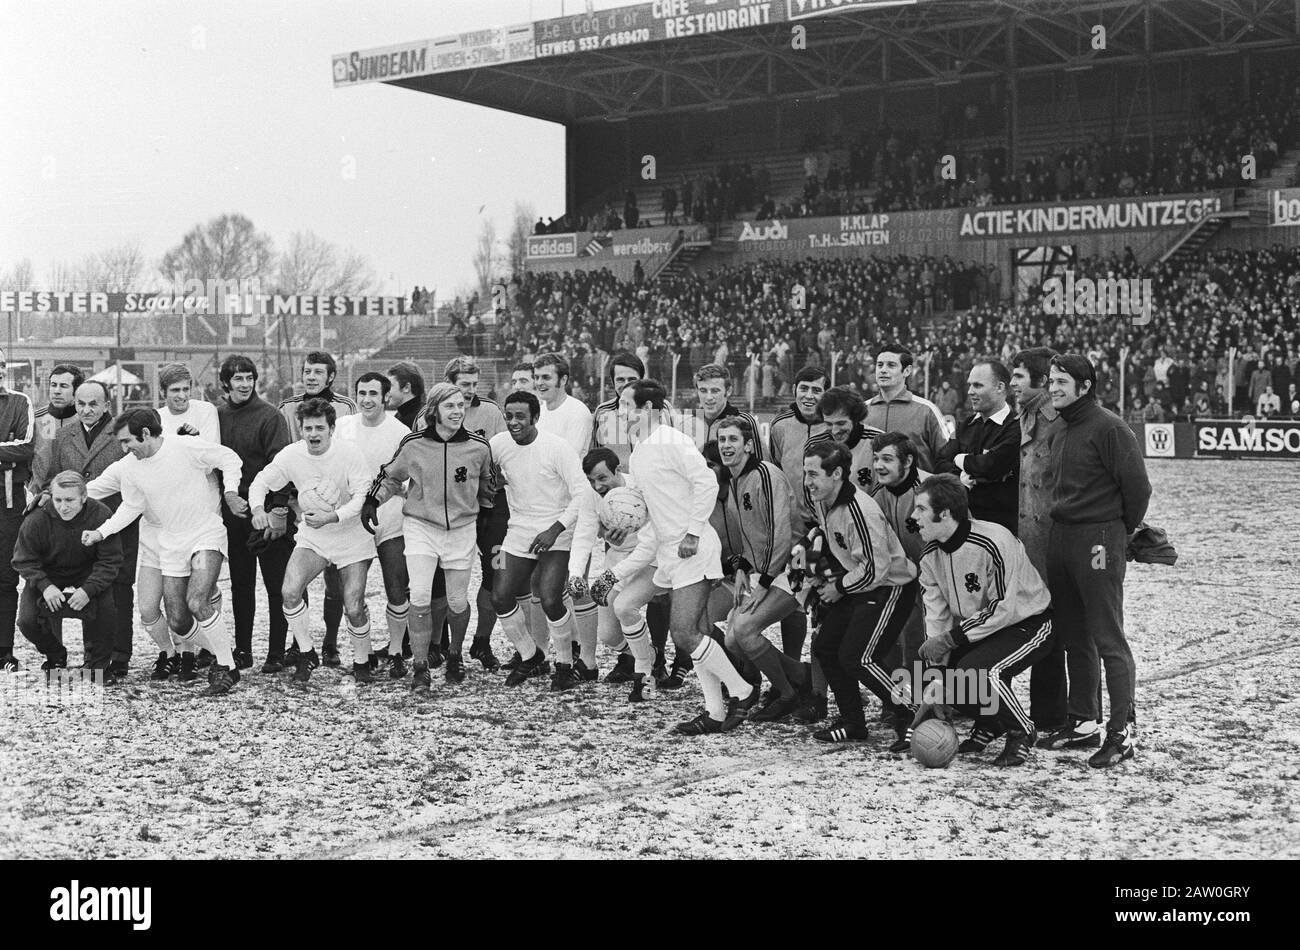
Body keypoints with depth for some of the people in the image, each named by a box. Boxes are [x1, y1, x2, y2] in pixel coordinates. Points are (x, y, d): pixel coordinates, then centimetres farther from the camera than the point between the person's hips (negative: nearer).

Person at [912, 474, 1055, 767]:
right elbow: (936, 617, -6)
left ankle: (1022, 733, -6)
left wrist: (951, 638, -28)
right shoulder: (931, 555, -5)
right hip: (976, 628, 8)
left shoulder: (994, 543, -29)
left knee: (975, 669, -31)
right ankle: (988, 725, 17)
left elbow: (1004, 609, -28)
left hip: (1028, 622, -8)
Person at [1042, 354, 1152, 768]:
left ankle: (1123, 731, -1)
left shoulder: (1108, 428, -12)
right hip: (1060, 539, 9)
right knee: (1075, 638, 13)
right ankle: (1083, 722, 22)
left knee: (1108, 640, -6)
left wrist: (1120, 531, -3)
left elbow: (1137, 485, -13)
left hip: (1098, 541, -9)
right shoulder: (1061, 433, 14)